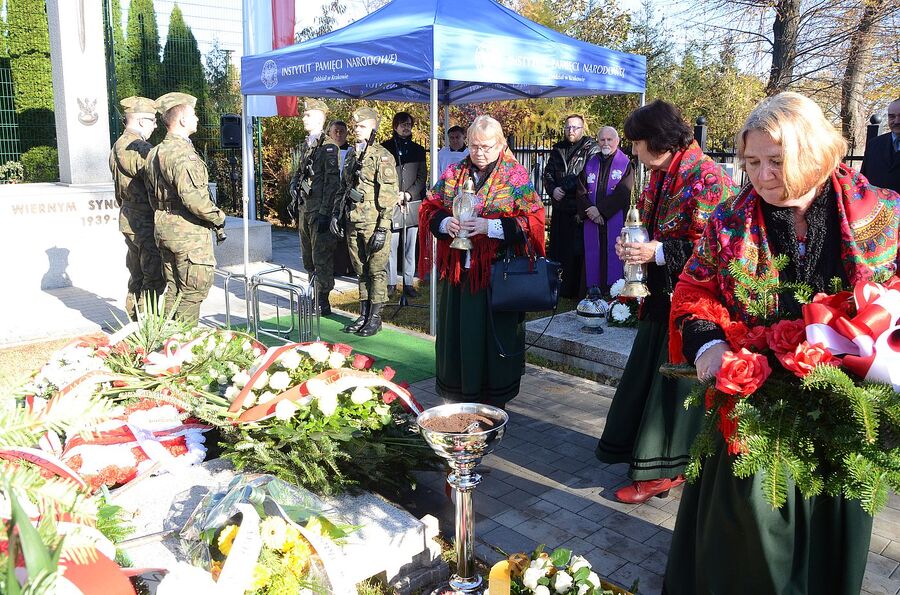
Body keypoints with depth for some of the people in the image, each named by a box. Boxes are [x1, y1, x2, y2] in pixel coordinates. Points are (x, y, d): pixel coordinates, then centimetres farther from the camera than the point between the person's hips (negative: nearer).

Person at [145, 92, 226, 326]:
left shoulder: (154, 153, 13)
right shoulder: (183, 153, -17)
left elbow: (153, 195, 19)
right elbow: (193, 198, -25)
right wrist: (218, 218, -13)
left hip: (164, 227, 10)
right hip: (189, 232, -10)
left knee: (173, 289, 18)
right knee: (192, 290, -1)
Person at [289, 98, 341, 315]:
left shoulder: (328, 147, -9)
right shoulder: (306, 145, 16)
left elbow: (332, 181, -15)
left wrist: (325, 211, -19)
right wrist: (295, 200, 12)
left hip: (319, 210, -9)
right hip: (304, 208, 9)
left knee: (322, 257, -4)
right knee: (307, 258, 15)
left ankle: (322, 303, 3)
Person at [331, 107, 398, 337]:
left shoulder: (382, 156, -7)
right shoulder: (351, 155, 15)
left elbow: (389, 194, -12)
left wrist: (383, 228, -16)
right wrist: (337, 213, 13)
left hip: (373, 224, -7)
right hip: (352, 223, 7)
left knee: (377, 271, 0)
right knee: (360, 271, 12)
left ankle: (375, 318, 7)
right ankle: (363, 315, 20)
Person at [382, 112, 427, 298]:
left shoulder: (418, 149, 16)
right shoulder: (385, 148, 6)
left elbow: (422, 176, 11)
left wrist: (408, 194, -3)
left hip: (413, 202, 2)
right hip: (391, 203, -2)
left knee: (410, 246, 3)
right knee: (391, 244, -3)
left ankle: (408, 282, 7)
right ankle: (391, 282, 5)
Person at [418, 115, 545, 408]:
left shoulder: (515, 175, -2)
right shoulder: (453, 173, 10)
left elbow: (533, 219, -8)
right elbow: (429, 209, 12)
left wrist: (490, 226, -19)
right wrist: (445, 222, -10)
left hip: (497, 272, -3)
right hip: (457, 271, 4)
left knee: (495, 335, 4)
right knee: (457, 332, 9)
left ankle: (495, 400, 19)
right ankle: (457, 393, 24)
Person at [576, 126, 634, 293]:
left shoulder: (625, 164, 2)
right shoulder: (590, 164, 13)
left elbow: (623, 193, -10)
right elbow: (580, 191, 6)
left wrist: (600, 210, -14)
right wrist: (589, 210, -11)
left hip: (616, 221, -3)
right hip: (592, 222, 3)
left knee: (614, 255, -3)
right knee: (593, 257, 4)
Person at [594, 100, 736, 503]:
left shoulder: (707, 178, -16)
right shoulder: (661, 175, 11)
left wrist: (658, 253, -23)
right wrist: (634, 245, 2)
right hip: (662, 294, 9)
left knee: (674, 384, 1)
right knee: (646, 375, 14)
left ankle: (662, 470, 15)